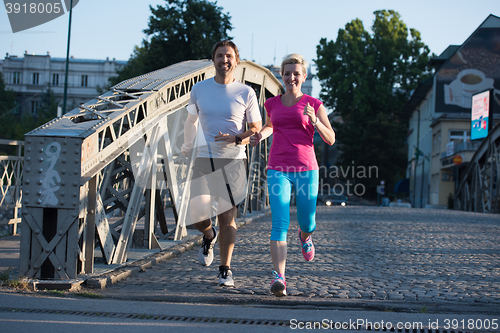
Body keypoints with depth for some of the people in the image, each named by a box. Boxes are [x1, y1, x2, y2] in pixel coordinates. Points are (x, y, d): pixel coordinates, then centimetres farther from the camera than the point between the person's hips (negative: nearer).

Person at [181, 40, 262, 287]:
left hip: (233, 160, -2)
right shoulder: (199, 89, 6)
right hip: (204, 158, 2)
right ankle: (209, 236, 28)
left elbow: (257, 129, 4)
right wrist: (187, 145, 31)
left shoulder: (246, 93, 0)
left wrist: (236, 139, -14)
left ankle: (225, 270, 10)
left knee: (227, 216, -4)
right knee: (197, 216, -9)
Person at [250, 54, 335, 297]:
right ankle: (278, 277, -20)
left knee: (307, 222, 10)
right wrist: (260, 135, 10)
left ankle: (304, 236, 49)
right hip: (278, 170, 0)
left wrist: (314, 121, -14)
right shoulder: (272, 103, 10)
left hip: (306, 170, 0)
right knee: (280, 222, -15)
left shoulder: (314, 104, 4)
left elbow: (330, 139, 2)